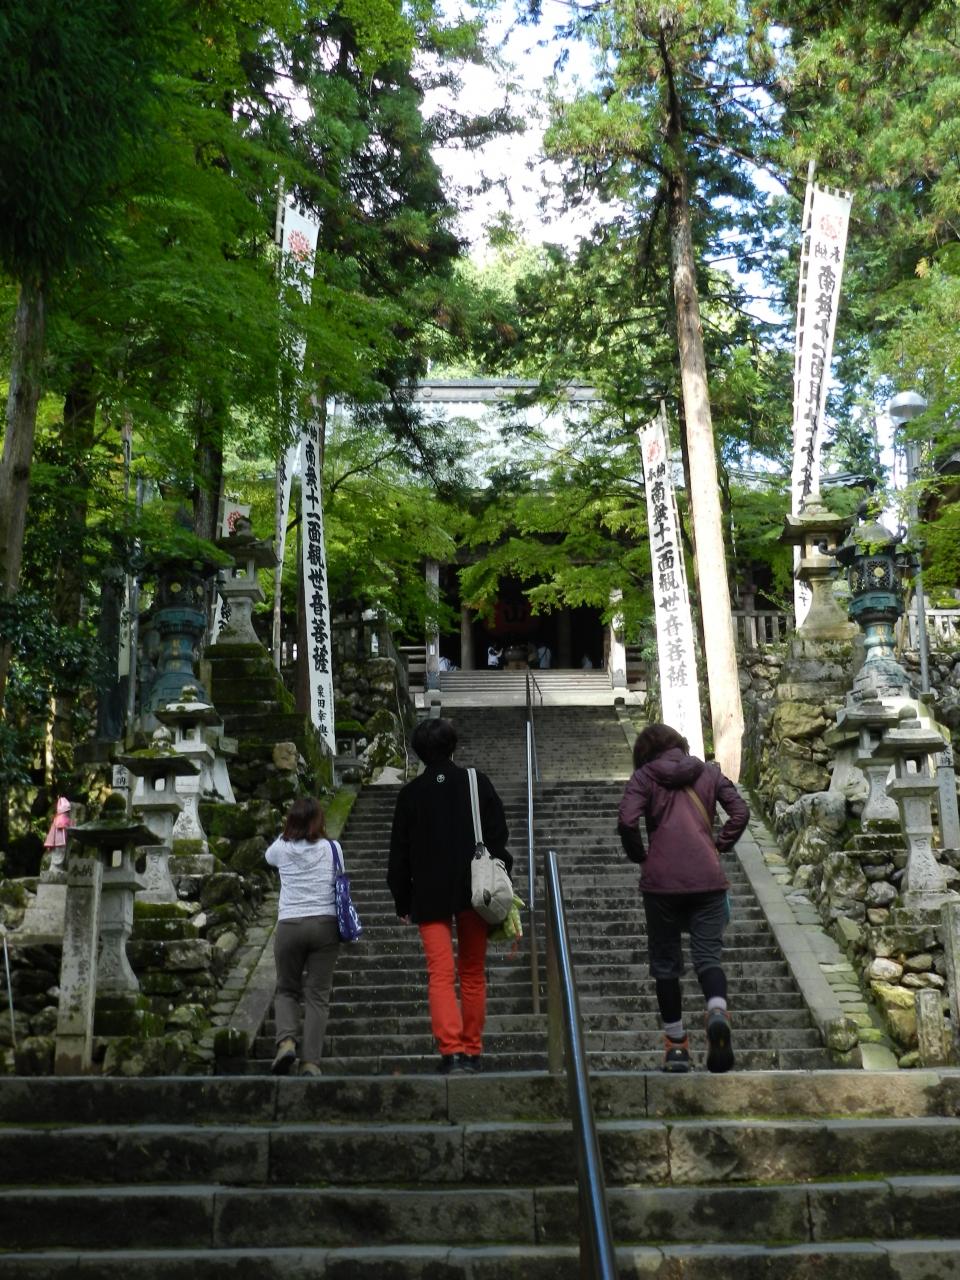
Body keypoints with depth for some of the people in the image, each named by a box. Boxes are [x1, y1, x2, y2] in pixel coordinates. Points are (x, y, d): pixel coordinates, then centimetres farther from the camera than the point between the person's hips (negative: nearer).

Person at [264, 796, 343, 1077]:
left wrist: (288, 833, 27)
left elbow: (268, 856, 25)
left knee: (286, 990, 17)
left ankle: (286, 1041, -5)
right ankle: (310, 1061, 0)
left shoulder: (281, 849, 2)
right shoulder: (331, 849, 1)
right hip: (325, 924, 0)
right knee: (317, 995, 5)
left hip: (289, 926, 0)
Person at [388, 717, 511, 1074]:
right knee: (473, 974, 11)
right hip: (475, 892, 1)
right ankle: (472, 1051, 15)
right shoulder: (476, 782, 3)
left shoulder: (411, 793, 3)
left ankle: (451, 1049, -19)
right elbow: (498, 835, 1)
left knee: (440, 974, -4)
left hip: (429, 896, -1)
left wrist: (402, 900, 13)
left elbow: (399, 852, 6)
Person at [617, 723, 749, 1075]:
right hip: (708, 879, 2)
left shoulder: (645, 776, 3)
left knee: (665, 961, 12)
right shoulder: (708, 772, 13)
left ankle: (676, 1045, 15)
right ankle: (717, 1011, -26)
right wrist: (719, 846, 13)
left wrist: (639, 856, 6)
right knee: (708, 954, 4)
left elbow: (627, 821, -10)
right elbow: (740, 812, 3)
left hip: (661, 880, -1)